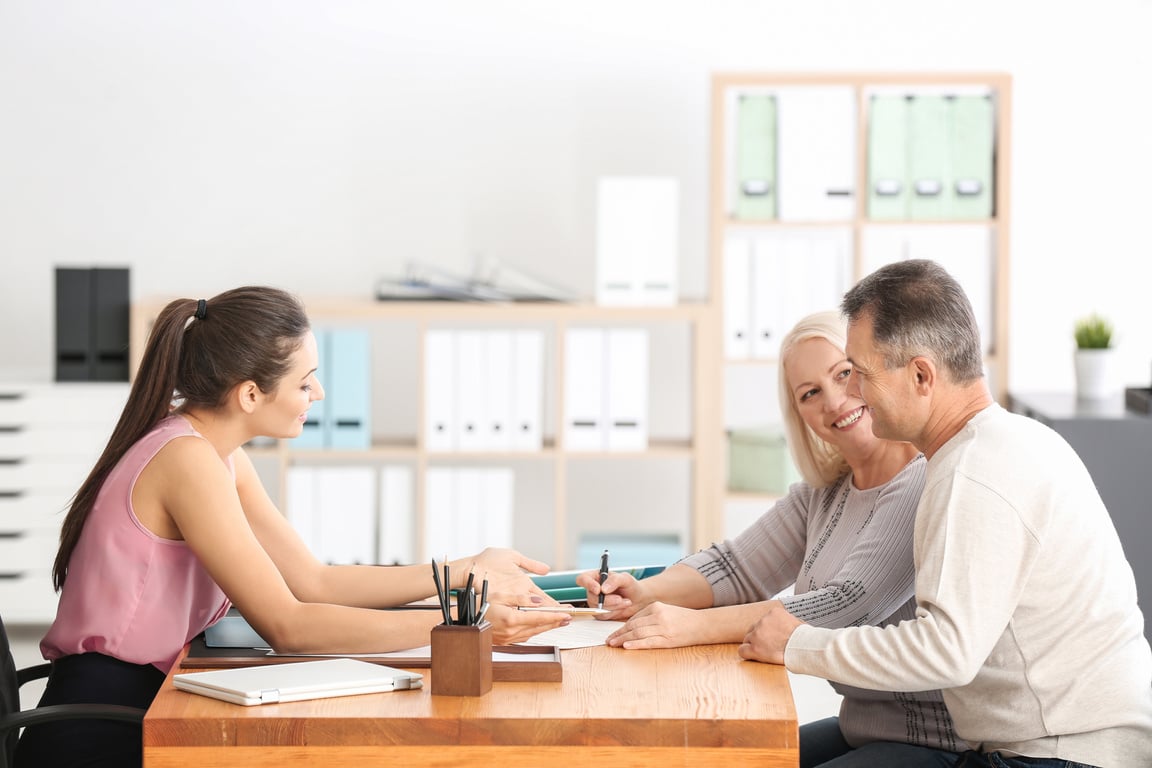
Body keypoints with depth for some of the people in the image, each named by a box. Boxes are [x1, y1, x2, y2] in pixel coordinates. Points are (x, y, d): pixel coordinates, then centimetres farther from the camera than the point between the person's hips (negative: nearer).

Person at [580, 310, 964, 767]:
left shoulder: (927, 486, -19)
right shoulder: (823, 493, 10)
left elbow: (846, 608, -25)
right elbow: (736, 567, 9)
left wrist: (696, 626, -28)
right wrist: (643, 595, -11)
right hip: (860, 728, 8)